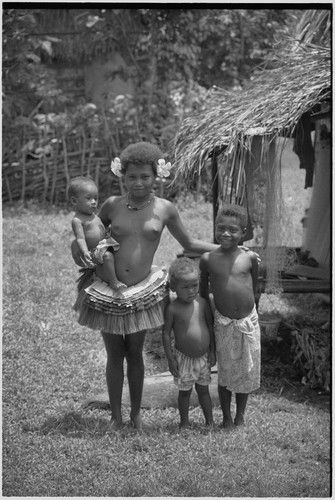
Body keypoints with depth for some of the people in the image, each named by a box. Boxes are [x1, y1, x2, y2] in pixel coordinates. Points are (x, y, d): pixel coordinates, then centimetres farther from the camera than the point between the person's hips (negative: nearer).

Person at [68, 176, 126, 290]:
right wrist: (85, 252, -34)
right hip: (94, 251, -10)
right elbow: (80, 238, -21)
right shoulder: (77, 220, -10)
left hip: (105, 246, 10)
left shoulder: (95, 217, 18)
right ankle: (113, 281, -24)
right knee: (107, 255, -33)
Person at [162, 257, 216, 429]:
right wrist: (170, 358, -10)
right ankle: (184, 423, 26)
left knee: (203, 390, 15)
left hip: (203, 357, 3)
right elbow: (166, 333, -10)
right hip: (184, 358, -3)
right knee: (185, 391, 10)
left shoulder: (202, 303, -5)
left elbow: (210, 326, 4)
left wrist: (212, 351, 3)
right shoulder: (173, 309, -14)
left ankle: (210, 422, 26)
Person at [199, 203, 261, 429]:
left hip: (248, 321, 1)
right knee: (225, 373, 9)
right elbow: (203, 290, 6)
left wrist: (246, 307, 12)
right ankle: (227, 418, 25)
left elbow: (254, 287, 8)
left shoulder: (250, 257, -6)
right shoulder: (208, 259, -7)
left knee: (246, 372, 12)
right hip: (223, 323, -1)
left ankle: (240, 415, 30)